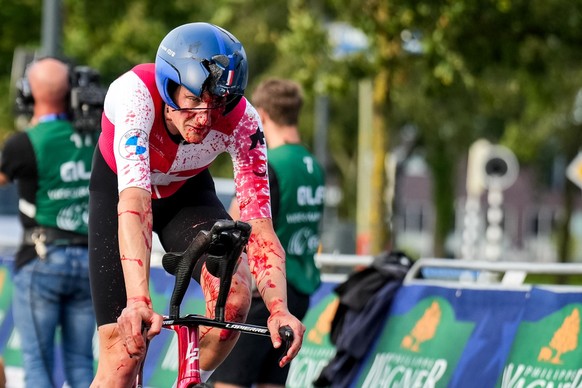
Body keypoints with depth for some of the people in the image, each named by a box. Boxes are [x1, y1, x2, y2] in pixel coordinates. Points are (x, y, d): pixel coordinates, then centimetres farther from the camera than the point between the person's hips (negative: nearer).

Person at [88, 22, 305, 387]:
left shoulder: (242, 122, -29)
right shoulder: (135, 94, -38)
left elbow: (259, 225, -33)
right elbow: (134, 200, -48)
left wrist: (278, 309, -49)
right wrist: (137, 301, -61)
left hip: (187, 193, 2)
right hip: (117, 190, -2)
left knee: (234, 295, -29)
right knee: (122, 357, -12)